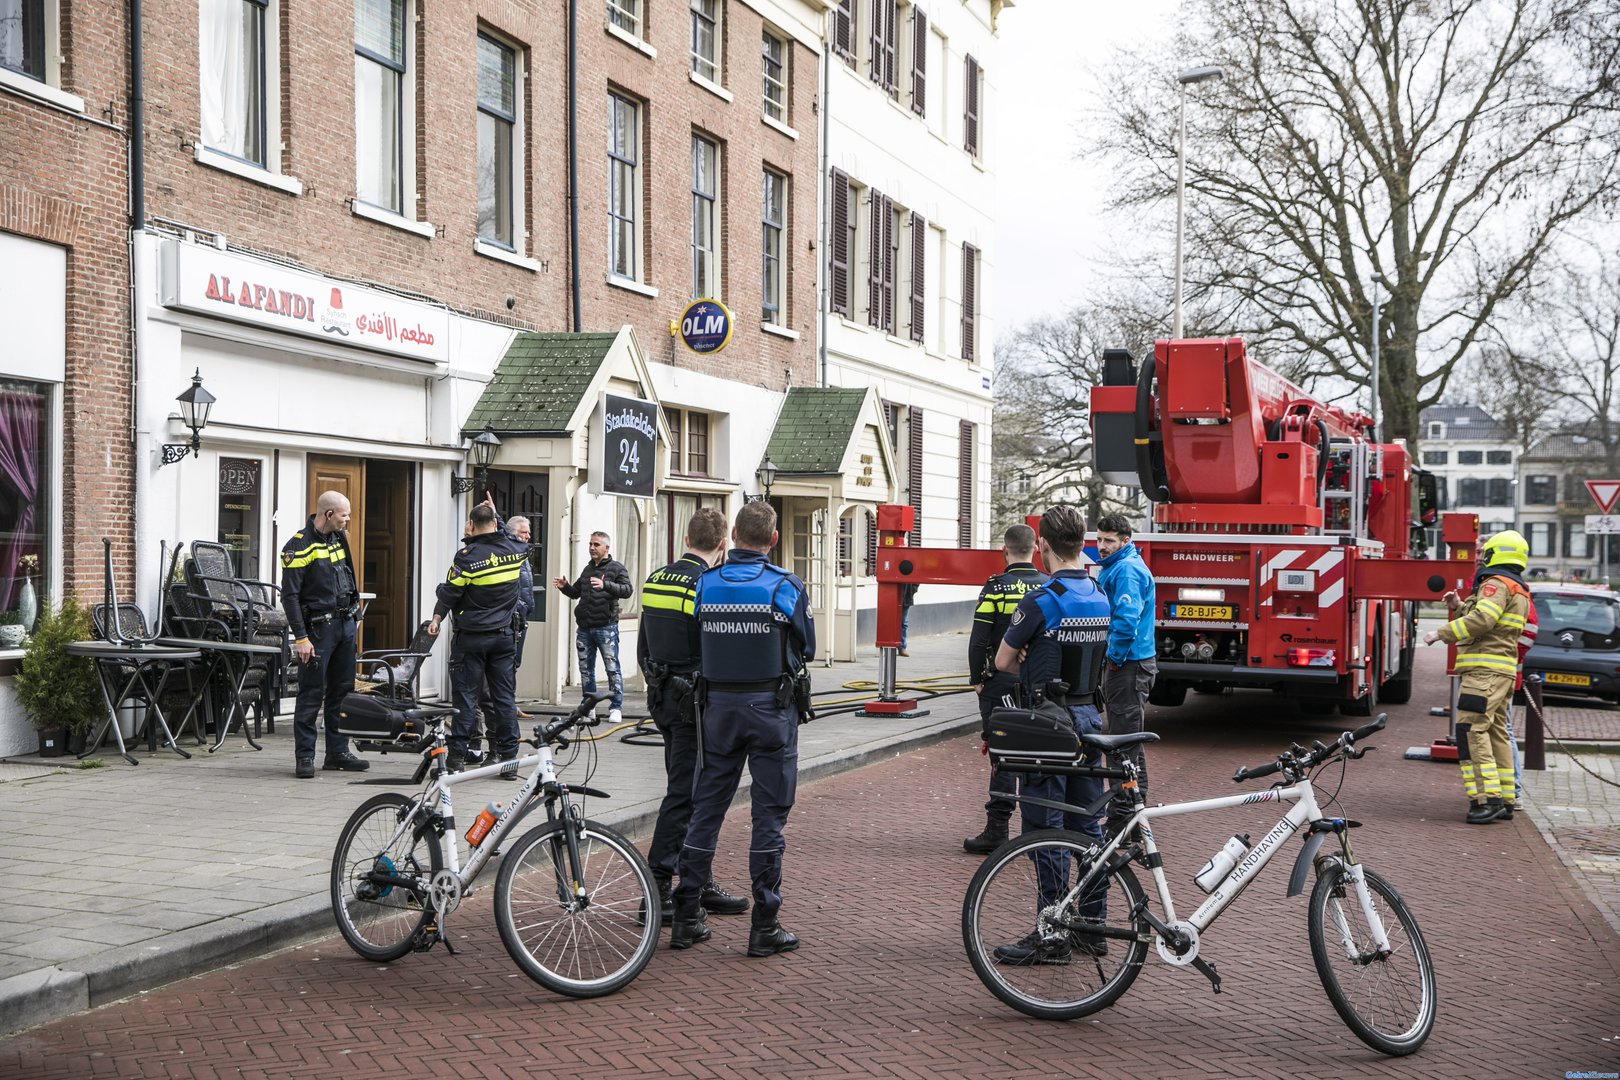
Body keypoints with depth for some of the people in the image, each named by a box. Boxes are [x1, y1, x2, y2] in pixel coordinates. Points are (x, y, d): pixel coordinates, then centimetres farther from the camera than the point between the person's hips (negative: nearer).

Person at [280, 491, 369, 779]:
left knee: (342, 691, 11)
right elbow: (290, 596, -15)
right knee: (312, 694, -4)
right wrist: (300, 638, -20)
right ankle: (304, 757, 1)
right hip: (318, 628, -8)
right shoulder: (299, 546, -13)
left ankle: (338, 752, 19)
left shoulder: (339, 538, 11)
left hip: (345, 624, 8)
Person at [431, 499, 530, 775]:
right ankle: (509, 757, 7)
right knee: (505, 696, 6)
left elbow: (448, 595, -7)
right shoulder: (515, 549, -1)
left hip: (471, 638, -4)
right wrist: (496, 515, 34)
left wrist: (437, 618, 10)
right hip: (504, 636, 4)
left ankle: (456, 757, 5)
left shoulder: (467, 555, -14)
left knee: (465, 695, 3)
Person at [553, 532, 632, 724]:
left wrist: (605, 585, -27)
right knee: (585, 668, 9)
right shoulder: (588, 569, 19)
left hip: (606, 628, -6)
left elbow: (627, 590, -14)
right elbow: (576, 592, 27)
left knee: (612, 668, -7)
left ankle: (616, 708, -2)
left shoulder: (617, 568, 0)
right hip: (584, 627, 6)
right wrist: (564, 587, 7)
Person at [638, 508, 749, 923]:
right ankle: (656, 892, -1)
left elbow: (642, 650, 16)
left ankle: (700, 885, 24)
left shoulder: (655, 580, 8)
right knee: (683, 795, -3)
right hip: (695, 703, -8)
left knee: (693, 794, 16)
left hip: (664, 699, 8)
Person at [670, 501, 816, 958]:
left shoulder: (704, 584, -1)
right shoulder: (787, 587, -9)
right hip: (772, 708, -3)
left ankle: (686, 918, 14)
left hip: (718, 706, 3)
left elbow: (692, 645, 5)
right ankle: (765, 927, 5)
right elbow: (806, 649, 2)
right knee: (770, 815, 3)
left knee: (706, 809, 11)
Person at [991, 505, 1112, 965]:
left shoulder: (1041, 599, -17)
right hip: (1088, 716, 8)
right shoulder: (1100, 597, 8)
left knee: (1046, 829, -2)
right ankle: (1092, 928, 20)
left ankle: (1052, 936, 1)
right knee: (1087, 823, 13)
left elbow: (1002, 661, -8)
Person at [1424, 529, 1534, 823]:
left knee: (1472, 730, -15)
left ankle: (1488, 798, -21)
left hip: (1485, 670, -11)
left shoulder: (1497, 583, -9)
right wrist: (1459, 605, 30)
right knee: (1496, 733, 12)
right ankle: (1504, 799, 14)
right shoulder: (1517, 589, 24)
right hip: (1502, 671, 11)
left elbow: (1481, 620, -23)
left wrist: (1441, 633, -18)